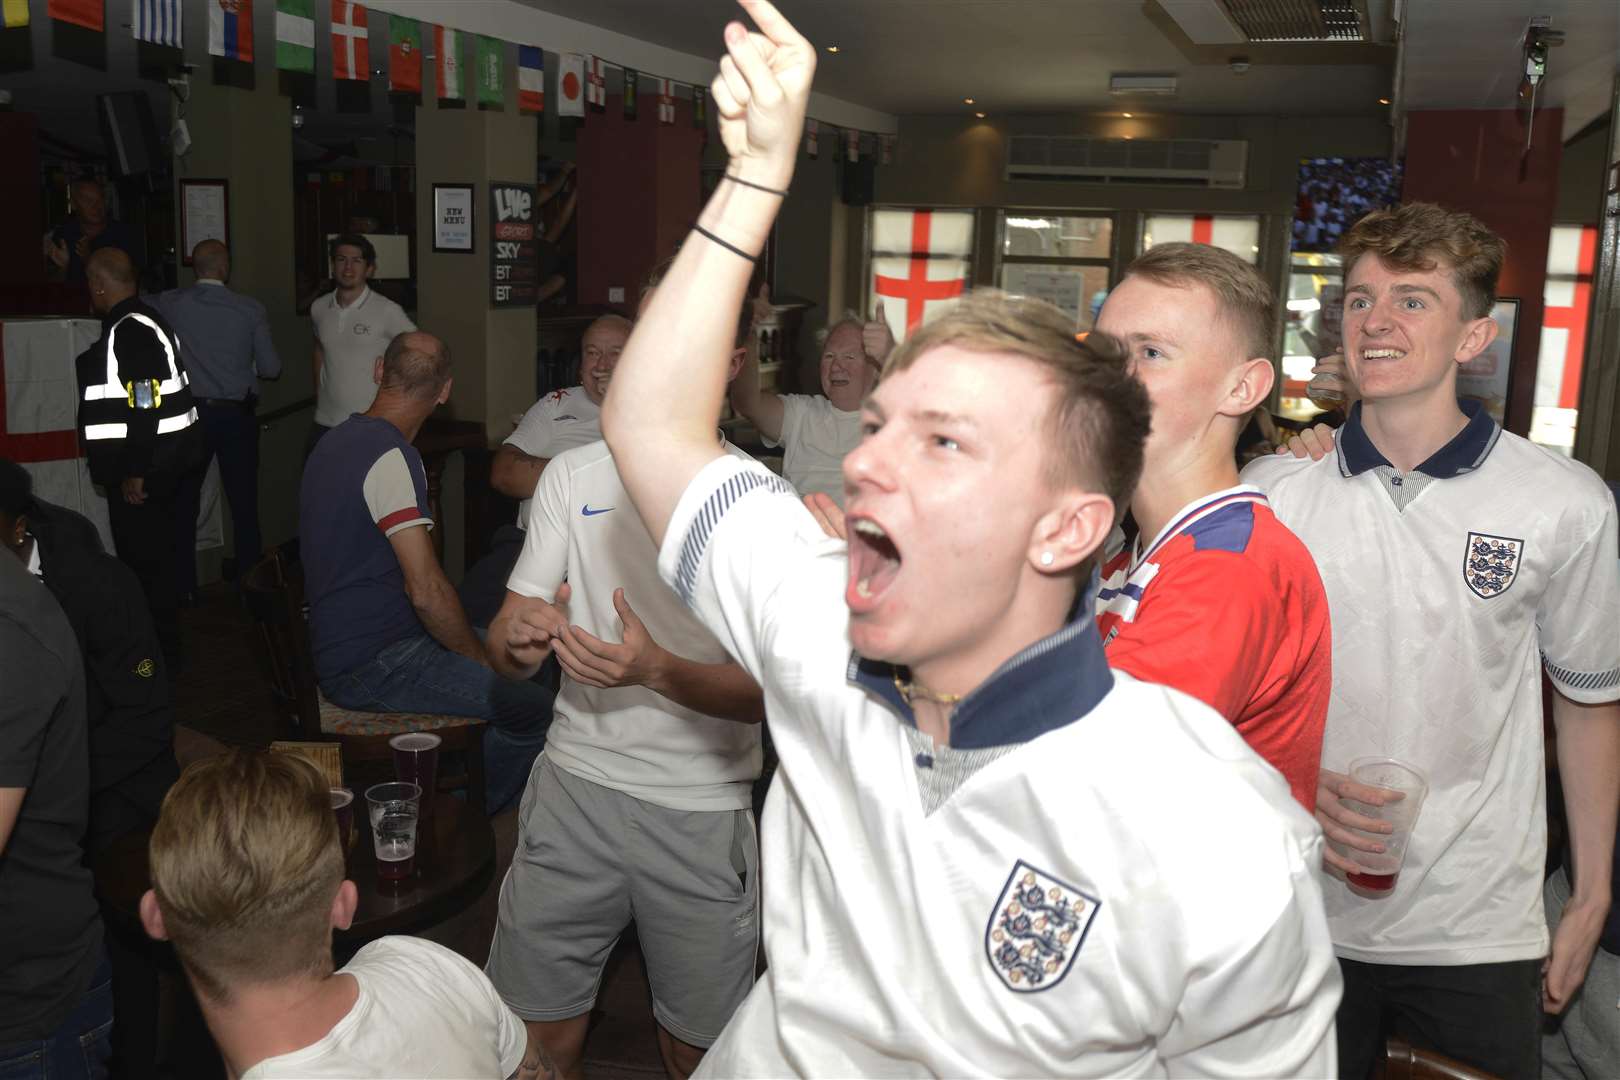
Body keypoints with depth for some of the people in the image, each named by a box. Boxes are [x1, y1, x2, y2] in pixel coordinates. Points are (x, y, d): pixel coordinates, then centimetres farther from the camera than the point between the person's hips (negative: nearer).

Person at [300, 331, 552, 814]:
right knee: (535, 710, -17)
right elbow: (426, 589, -25)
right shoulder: (391, 456, -18)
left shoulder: (335, 440, 12)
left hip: (338, 645, 10)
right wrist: (482, 663, -9)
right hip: (372, 666, -10)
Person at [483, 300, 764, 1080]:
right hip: (577, 783, 2)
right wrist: (519, 640, -21)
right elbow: (504, 650, 2)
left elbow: (766, 692, -11)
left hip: (702, 811, -2)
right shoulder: (573, 475, 3)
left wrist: (656, 669, -28)